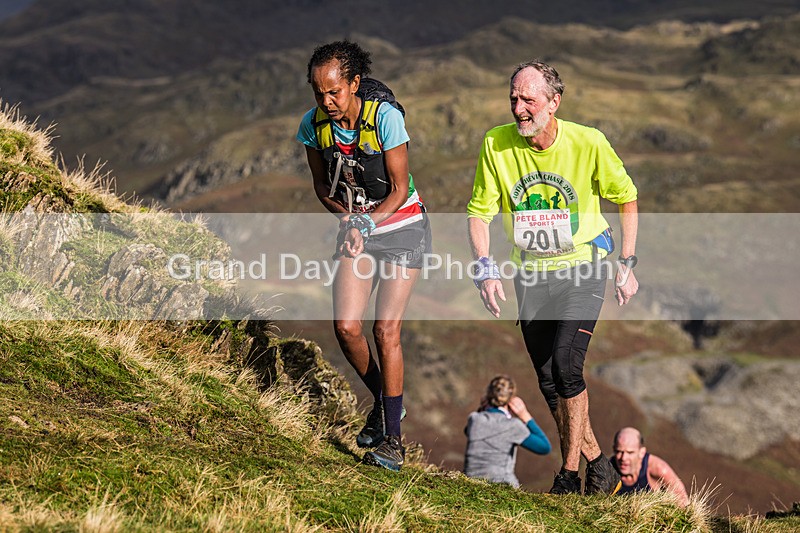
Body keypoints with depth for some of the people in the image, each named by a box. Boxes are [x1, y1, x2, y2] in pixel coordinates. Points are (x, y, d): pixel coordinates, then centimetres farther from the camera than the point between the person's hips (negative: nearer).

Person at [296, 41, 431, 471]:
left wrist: (366, 223, -29)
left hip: (401, 228, -4)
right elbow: (321, 184, 4)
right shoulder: (314, 123, -9)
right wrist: (346, 217, -14)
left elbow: (400, 189, -16)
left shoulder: (385, 117, -22)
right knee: (346, 327, -9)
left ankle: (392, 438, -2)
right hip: (356, 230, 4)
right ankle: (383, 402, 19)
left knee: (386, 330, -12)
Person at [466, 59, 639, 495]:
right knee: (549, 382, 5)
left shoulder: (588, 144, -14)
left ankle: (570, 473, -7)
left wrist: (627, 264, -1)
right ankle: (598, 466, 22)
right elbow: (479, 211, -1)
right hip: (530, 274, 4)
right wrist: (485, 267, -15)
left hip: (583, 268, -3)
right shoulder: (497, 144, -10)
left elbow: (626, 198, 1)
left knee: (565, 364, -20)